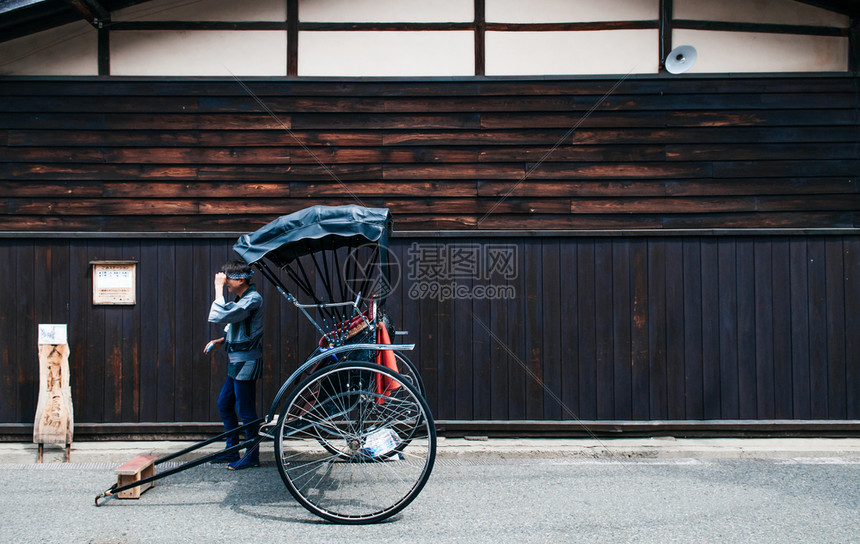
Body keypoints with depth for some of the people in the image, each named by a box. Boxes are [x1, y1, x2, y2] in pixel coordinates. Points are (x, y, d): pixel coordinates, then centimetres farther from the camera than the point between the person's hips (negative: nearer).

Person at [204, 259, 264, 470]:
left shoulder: (252, 299, -18)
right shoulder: (242, 299, 14)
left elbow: (219, 316, -28)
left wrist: (218, 288, -20)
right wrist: (221, 340, 9)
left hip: (246, 362, -11)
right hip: (237, 362, 11)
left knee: (246, 410, -2)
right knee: (224, 405, 17)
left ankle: (252, 456, 11)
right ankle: (232, 451, 28)